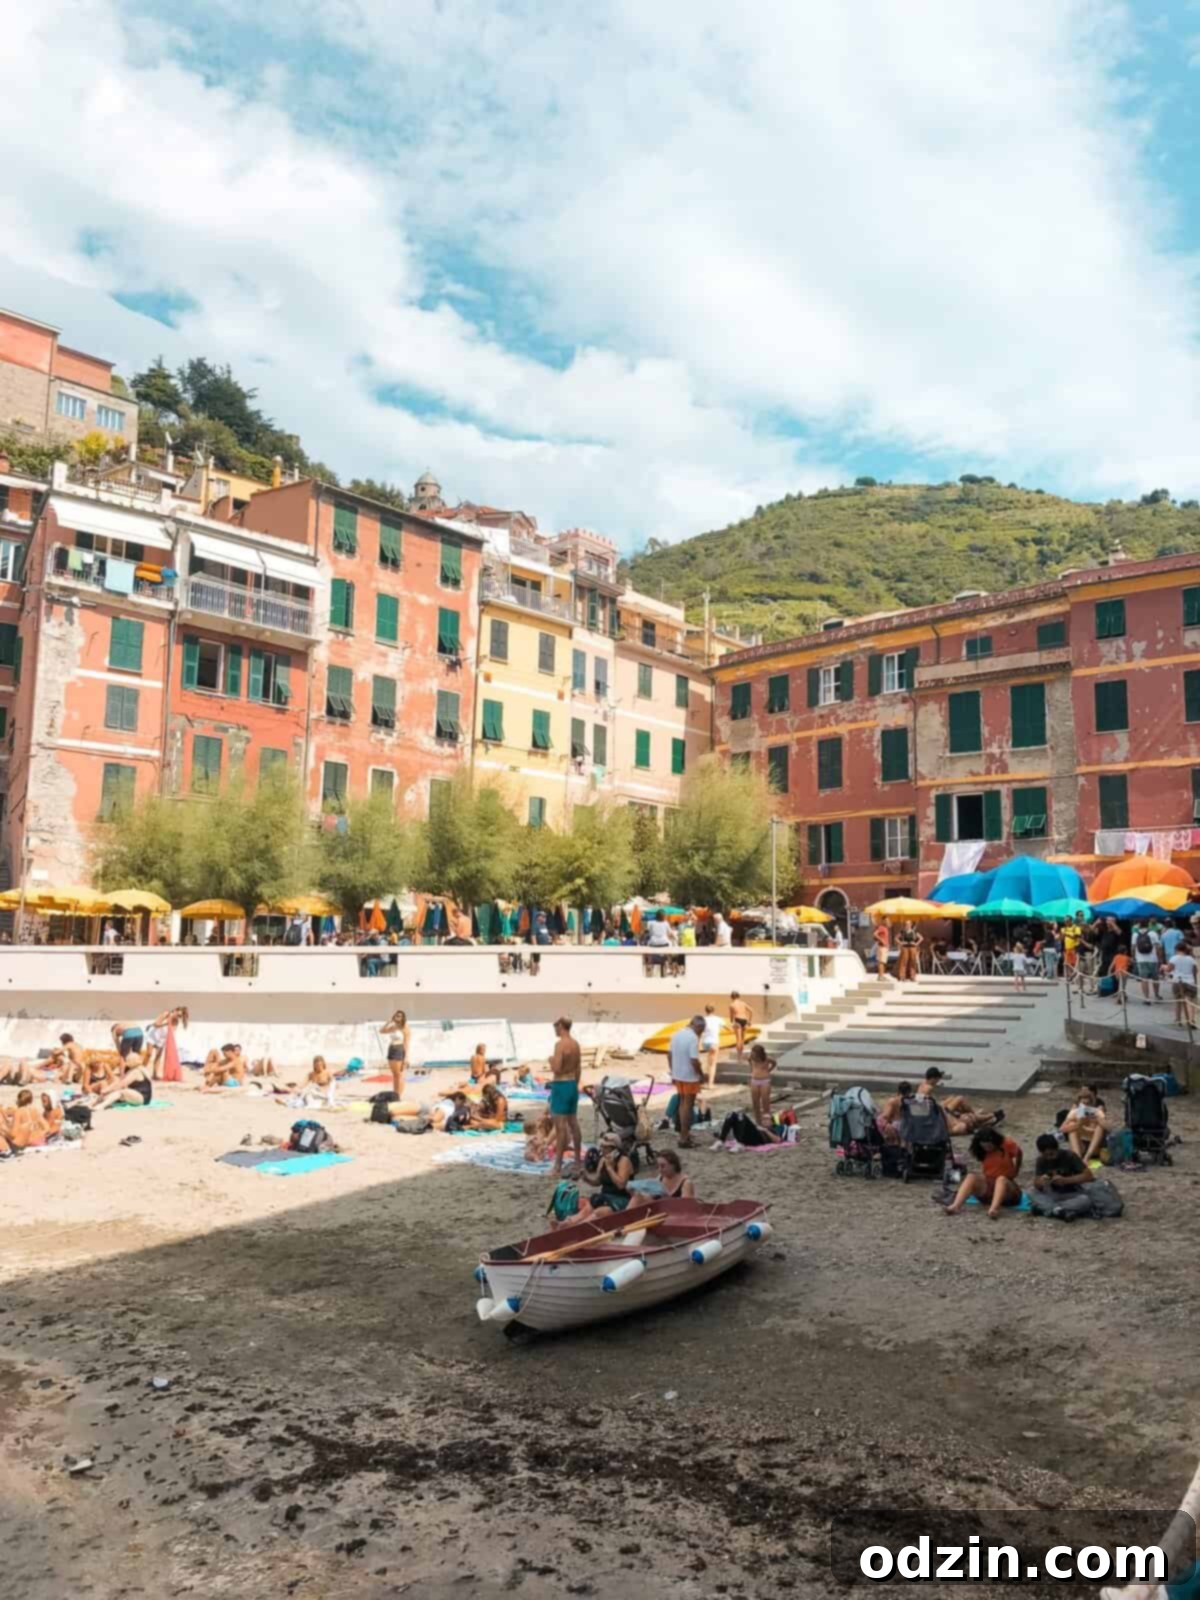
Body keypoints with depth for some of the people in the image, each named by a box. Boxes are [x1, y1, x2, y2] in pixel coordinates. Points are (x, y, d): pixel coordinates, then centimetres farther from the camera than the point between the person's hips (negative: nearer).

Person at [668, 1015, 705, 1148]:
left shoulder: (676, 1034, 4)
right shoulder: (693, 1038, -21)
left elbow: (671, 1055, 10)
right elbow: (694, 1061, -25)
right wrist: (701, 1074, -9)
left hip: (677, 1075, 7)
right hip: (690, 1077, -7)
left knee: (682, 1103, 20)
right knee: (688, 1106, 2)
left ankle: (684, 1133, 28)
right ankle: (684, 1138, 5)